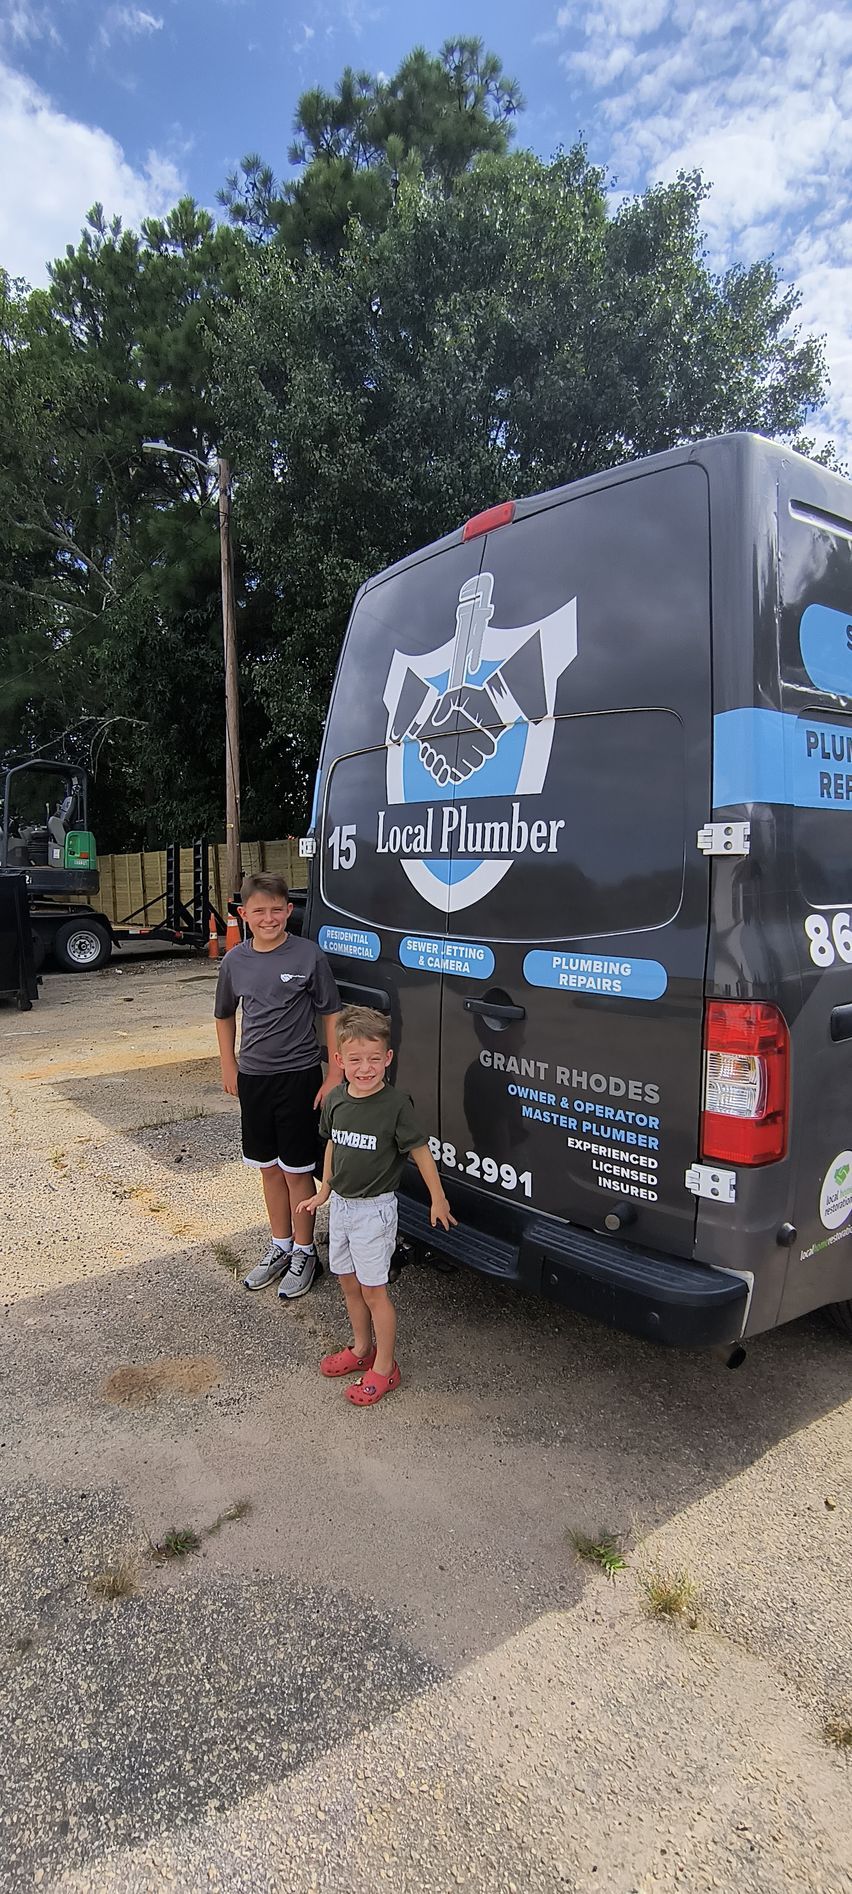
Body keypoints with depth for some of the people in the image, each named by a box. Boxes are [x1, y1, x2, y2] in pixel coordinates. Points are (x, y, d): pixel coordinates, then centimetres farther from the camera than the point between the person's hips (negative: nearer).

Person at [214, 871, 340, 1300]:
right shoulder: (235, 960, 1)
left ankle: (305, 1253, 22)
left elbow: (330, 1015, -6)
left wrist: (334, 1073, -9)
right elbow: (225, 1015, 16)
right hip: (252, 1076, 4)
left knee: (297, 1170, 4)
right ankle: (280, 1246, 33)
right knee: (269, 1167, 16)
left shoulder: (308, 955, -11)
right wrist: (229, 1067, 12)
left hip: (297, 1075, -4)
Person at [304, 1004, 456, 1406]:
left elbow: (420, 1151, -12)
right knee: (348, 1282, 19)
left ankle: (384, 1369, 18)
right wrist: (324, 1189, 18)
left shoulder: (396, 1104, -19)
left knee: (373, 1290, 2)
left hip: (374, 1209, -6)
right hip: (341, 1204, 6)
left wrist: (438, 1199, -6)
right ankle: (361, 1348, 39)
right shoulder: (336, 1100, -3)